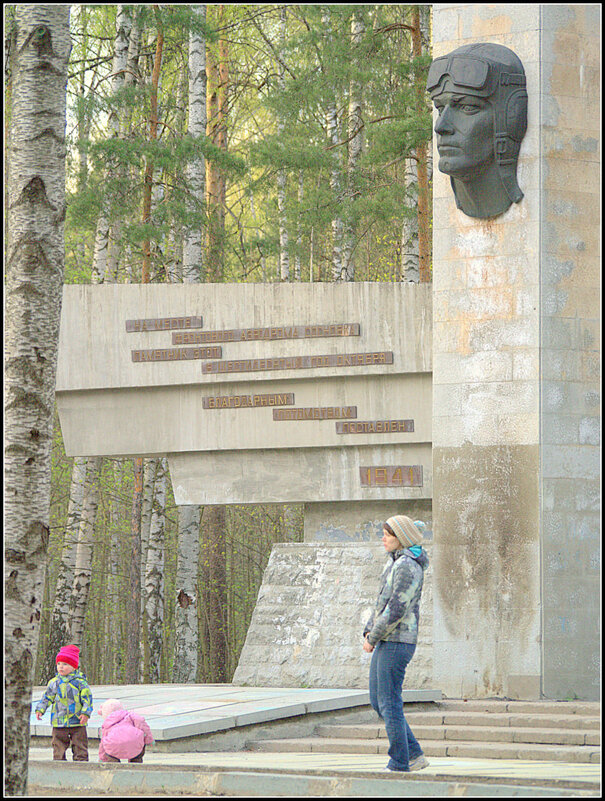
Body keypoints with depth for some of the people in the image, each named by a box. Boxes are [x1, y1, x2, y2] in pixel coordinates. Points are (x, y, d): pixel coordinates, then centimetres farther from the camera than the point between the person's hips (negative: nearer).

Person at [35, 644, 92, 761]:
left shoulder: (80, 682, -2)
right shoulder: (54, 682, 7)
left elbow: (87, 698, -2)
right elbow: (46, 697, 14)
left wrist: (85, 713, -14)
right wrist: (40, 709, 1)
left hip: (77, 722, -2)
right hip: (59, 723, 2)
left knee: (80, 747, 1)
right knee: (59, 747, 5)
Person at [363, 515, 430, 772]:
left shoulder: (407, 567, -16)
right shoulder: (394, 562, 16)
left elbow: (397, 609, -21)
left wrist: (373, 638, -13)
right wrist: (369, 632, 8)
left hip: (397, 642, -10)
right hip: (384, 643, 10)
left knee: (389, 703, -6)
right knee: (377, 700, 12)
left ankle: (399, 764, 0)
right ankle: (415, 755, 16)